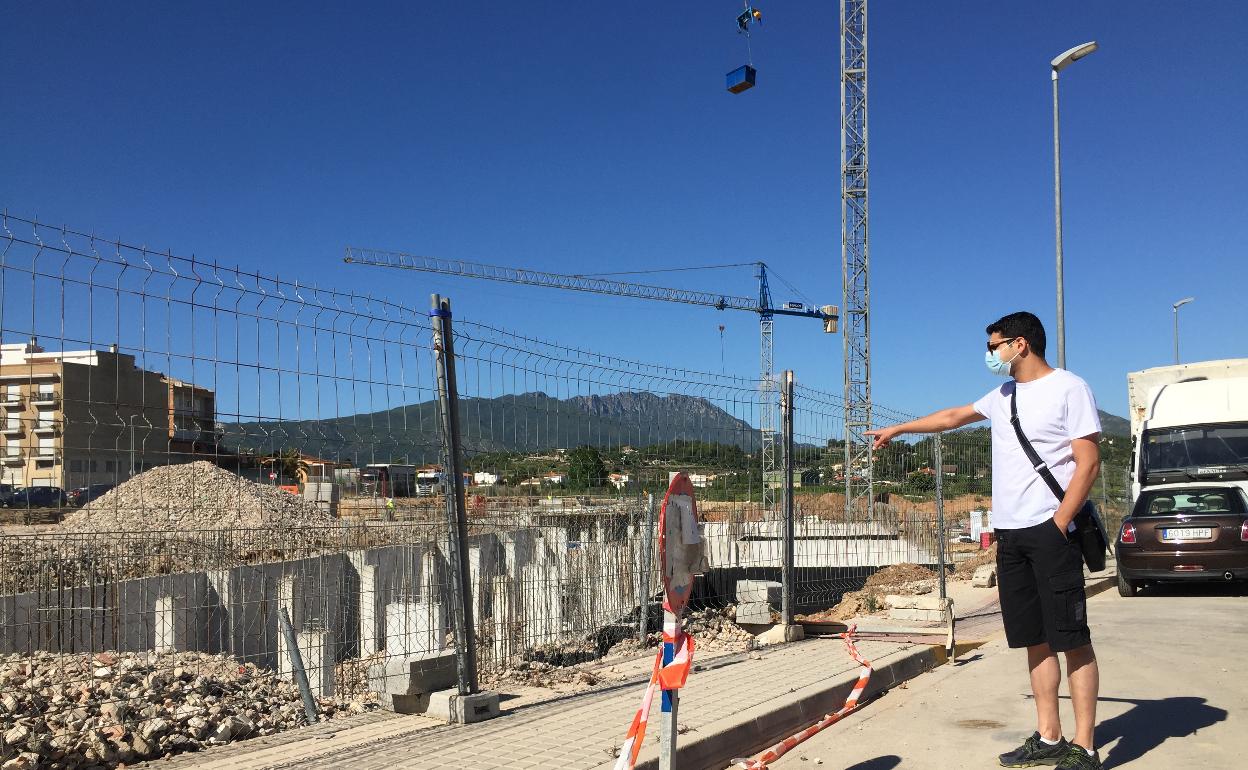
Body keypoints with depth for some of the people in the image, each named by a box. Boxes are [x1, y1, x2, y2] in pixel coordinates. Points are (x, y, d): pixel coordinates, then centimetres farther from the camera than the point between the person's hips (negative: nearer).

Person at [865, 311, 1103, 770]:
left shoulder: (1069, 389, -4)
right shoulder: (1003, 396, 19)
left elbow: (1089, 462, -9)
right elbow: (954, 416, 33)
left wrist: (1059, 523, -17)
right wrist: (897, 429, 40)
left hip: (1050, 531, -7)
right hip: (1009, 534, 7)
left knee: (1072, 641, -5)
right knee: (1035, 641, 8)